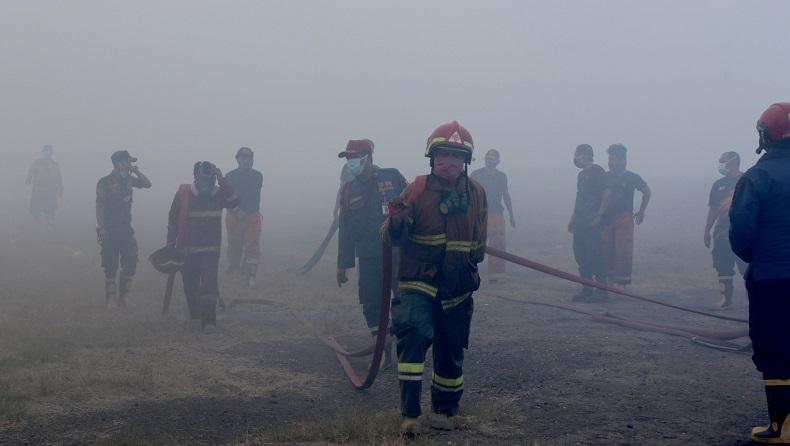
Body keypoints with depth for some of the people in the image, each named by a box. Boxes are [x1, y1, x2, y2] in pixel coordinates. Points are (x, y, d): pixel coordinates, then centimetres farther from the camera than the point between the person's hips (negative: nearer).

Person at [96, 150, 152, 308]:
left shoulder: (128, 180, 9)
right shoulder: (105, 182, -7)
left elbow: (147, 184, 12)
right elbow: (99, 206, -10)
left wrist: (136, 171, -1)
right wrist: (101, 227, -17)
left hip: (126, 229, 5)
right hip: (110, 231, -5)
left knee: (131, 262, 0)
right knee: (110, 266, 0)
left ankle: (124, 295, 13)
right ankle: (111, 298, 10)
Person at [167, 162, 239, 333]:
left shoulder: (218, 193, -1)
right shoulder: (183, 193, -3)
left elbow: (235, 201, -19)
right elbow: (173, 219, 4)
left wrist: (222, 181, -21)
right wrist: (170, 243, 3)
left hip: (210, 248, -1)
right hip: (187, 248, 1)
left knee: (209, 283, -11)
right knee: (191, 285, 10)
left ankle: (209, 320, -9)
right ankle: (195, 316, 27)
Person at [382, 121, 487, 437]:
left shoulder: (476, 193, 2)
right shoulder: (417, 190, -9)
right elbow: (392, 238, -14)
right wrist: (396, 222, -33)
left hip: (457, 287, 4)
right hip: (418, 282, -3)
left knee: (451, 350, 12)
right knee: (414, 331, -24)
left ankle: (445, 409, 34)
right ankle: (410, 414, -18)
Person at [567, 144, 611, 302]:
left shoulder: (597, 172, -8)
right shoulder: (582, 174, 19)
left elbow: (607, 194, -16)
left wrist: (598, 217, -19)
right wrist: (573, 219, 19)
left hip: (592, 223, -9)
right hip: (580, 223, 9)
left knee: (594, 255, -9)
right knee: (580, 255, 8)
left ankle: (601, 290, -4)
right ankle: (587, 289, 13)